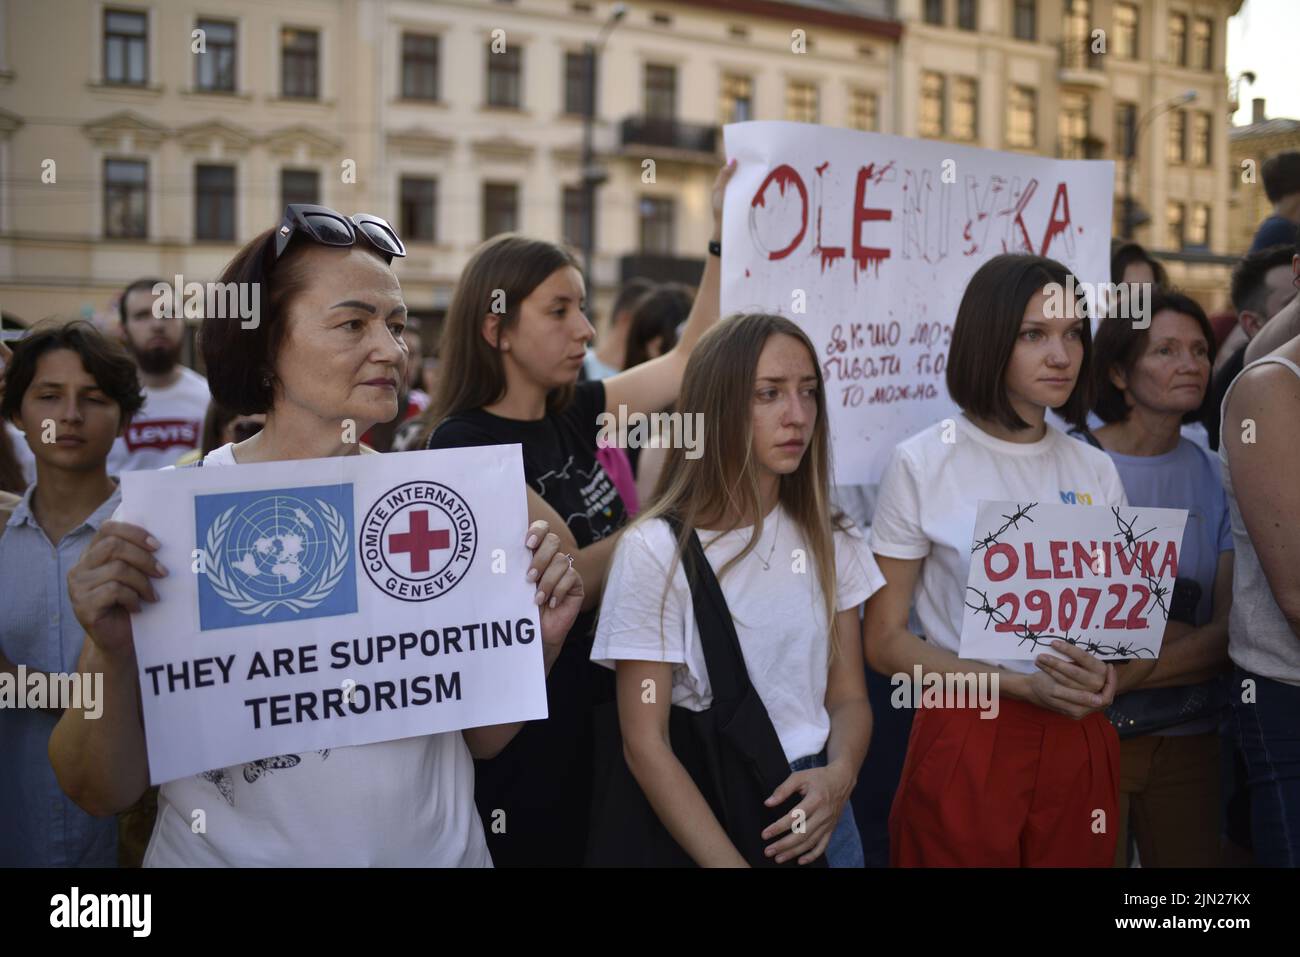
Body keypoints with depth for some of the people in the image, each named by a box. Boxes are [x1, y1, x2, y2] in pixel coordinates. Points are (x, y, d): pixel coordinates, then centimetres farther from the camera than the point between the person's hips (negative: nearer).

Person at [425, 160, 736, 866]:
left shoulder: (571, 413, 3)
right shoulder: (465, 443, -17)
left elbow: (690, 360, 8)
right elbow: (569, 581, -22)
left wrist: (723, 235, 4)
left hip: (597, 700, 7)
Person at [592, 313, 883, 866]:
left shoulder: (829, 542, 1)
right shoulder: (656, 549, -15)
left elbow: (848, 696, 4)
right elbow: (645, 744, -15)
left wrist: (839, 776, -16)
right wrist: (729, 861, -21)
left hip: (814, 811, 4)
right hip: (706, 816, -4)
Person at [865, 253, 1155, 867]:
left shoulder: (1096, 471, 5)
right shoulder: (922, 465, -8)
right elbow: (884, 641, -7)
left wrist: (1108, 681, -14)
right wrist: (1022, 684, -18)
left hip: (1080, 746, 4)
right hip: (966, 745, -4)